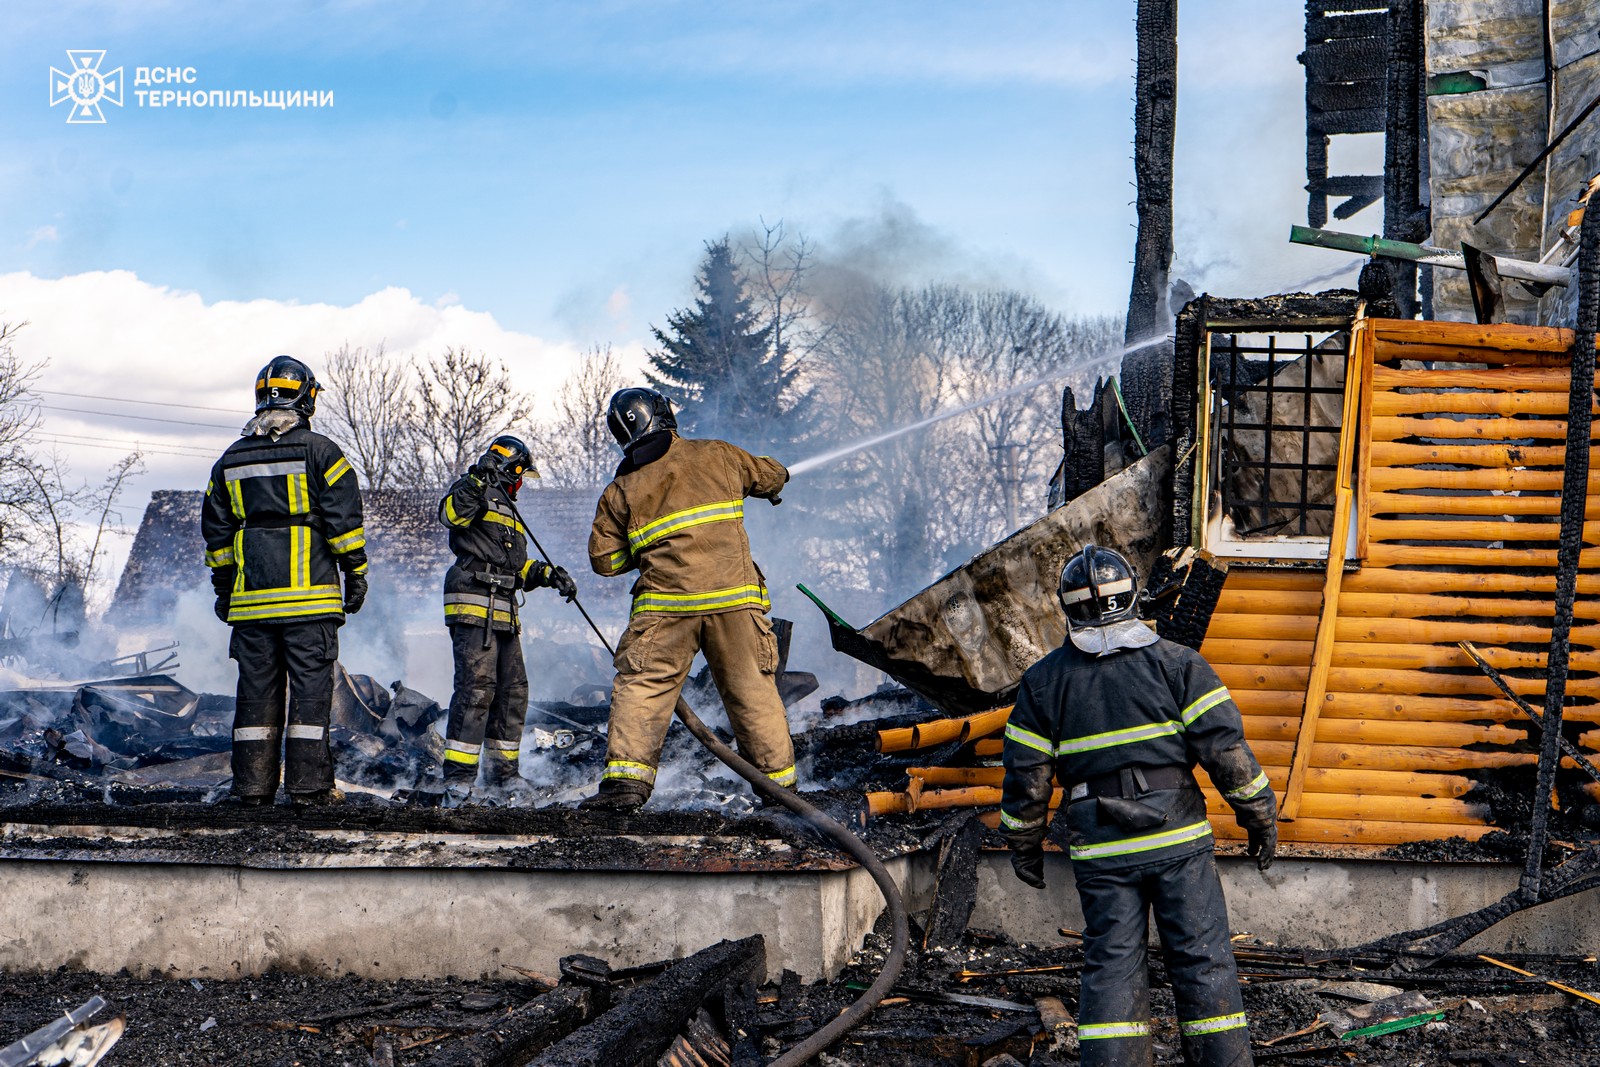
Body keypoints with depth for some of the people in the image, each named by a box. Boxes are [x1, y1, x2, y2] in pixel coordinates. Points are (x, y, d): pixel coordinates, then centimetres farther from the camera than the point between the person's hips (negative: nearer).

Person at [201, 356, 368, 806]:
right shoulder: (319, 451, -3)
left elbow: (216, 530, 16)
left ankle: (252, 785, 7)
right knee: (311, 685, -1)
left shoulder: (231, 459, 12)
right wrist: (355, 573, 2)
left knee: (256, 687, 7)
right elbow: (343, 519, -6)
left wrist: (223, 589, 23)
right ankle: (308, 784, -4)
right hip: (308, 597, -4)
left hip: (251, 598, 4)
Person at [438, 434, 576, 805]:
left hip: (505, 611, 9)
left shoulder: (508, 509, 30)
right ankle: (457, 778, -16)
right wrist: (477, 482, -31)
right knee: (477, 687, -16)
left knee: (513, 690, 8)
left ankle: (503, 773, 18)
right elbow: (449, 515, -21)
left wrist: (548, 574, 16)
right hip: (474, 605, -9)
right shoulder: (474, 491, 2)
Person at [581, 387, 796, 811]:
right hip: (734, 593, 1)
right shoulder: (716, 456, 10)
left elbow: (604, 561, 9)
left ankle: (626, 778, -8)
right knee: (751, 688, 9)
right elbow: (770, 475, 25)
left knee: (642, 685, 5)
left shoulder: (620, 491, 8)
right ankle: (778, 780, 14)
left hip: (667, 601, -1)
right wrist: (773, 481, 49)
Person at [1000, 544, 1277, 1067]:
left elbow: (1025, 775, 4)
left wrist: (1024, 846, 16)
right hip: (1178, 840, -1)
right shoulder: (1177, 663, -2)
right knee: (1202, 961, 6)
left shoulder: (1043, 681, 3)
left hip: (1099, 854, 1)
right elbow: (1225, 747, -8)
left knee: (1111, 968, 6)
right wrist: (1259, 814, 2)